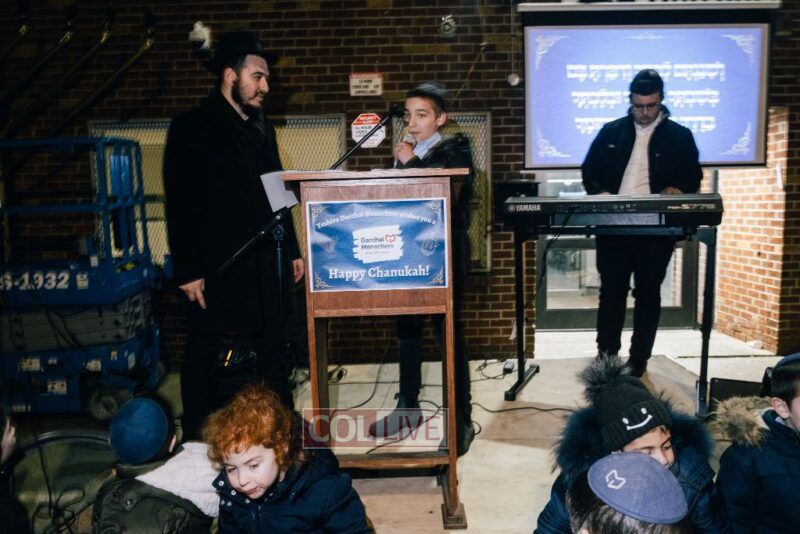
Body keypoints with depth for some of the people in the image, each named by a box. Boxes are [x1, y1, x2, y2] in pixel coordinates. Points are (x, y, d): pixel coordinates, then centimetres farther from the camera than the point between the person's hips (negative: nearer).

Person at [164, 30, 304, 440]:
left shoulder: (261, 126, 13)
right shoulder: (191, 128, -5)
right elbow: (179, 204, -10)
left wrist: (291, 250, 14)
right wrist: (187, 271, -14)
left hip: (262, 264, 6)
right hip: (213, 266, -5)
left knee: (272, 352, 11)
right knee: (202, 356, 8)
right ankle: (196, 443, 23)